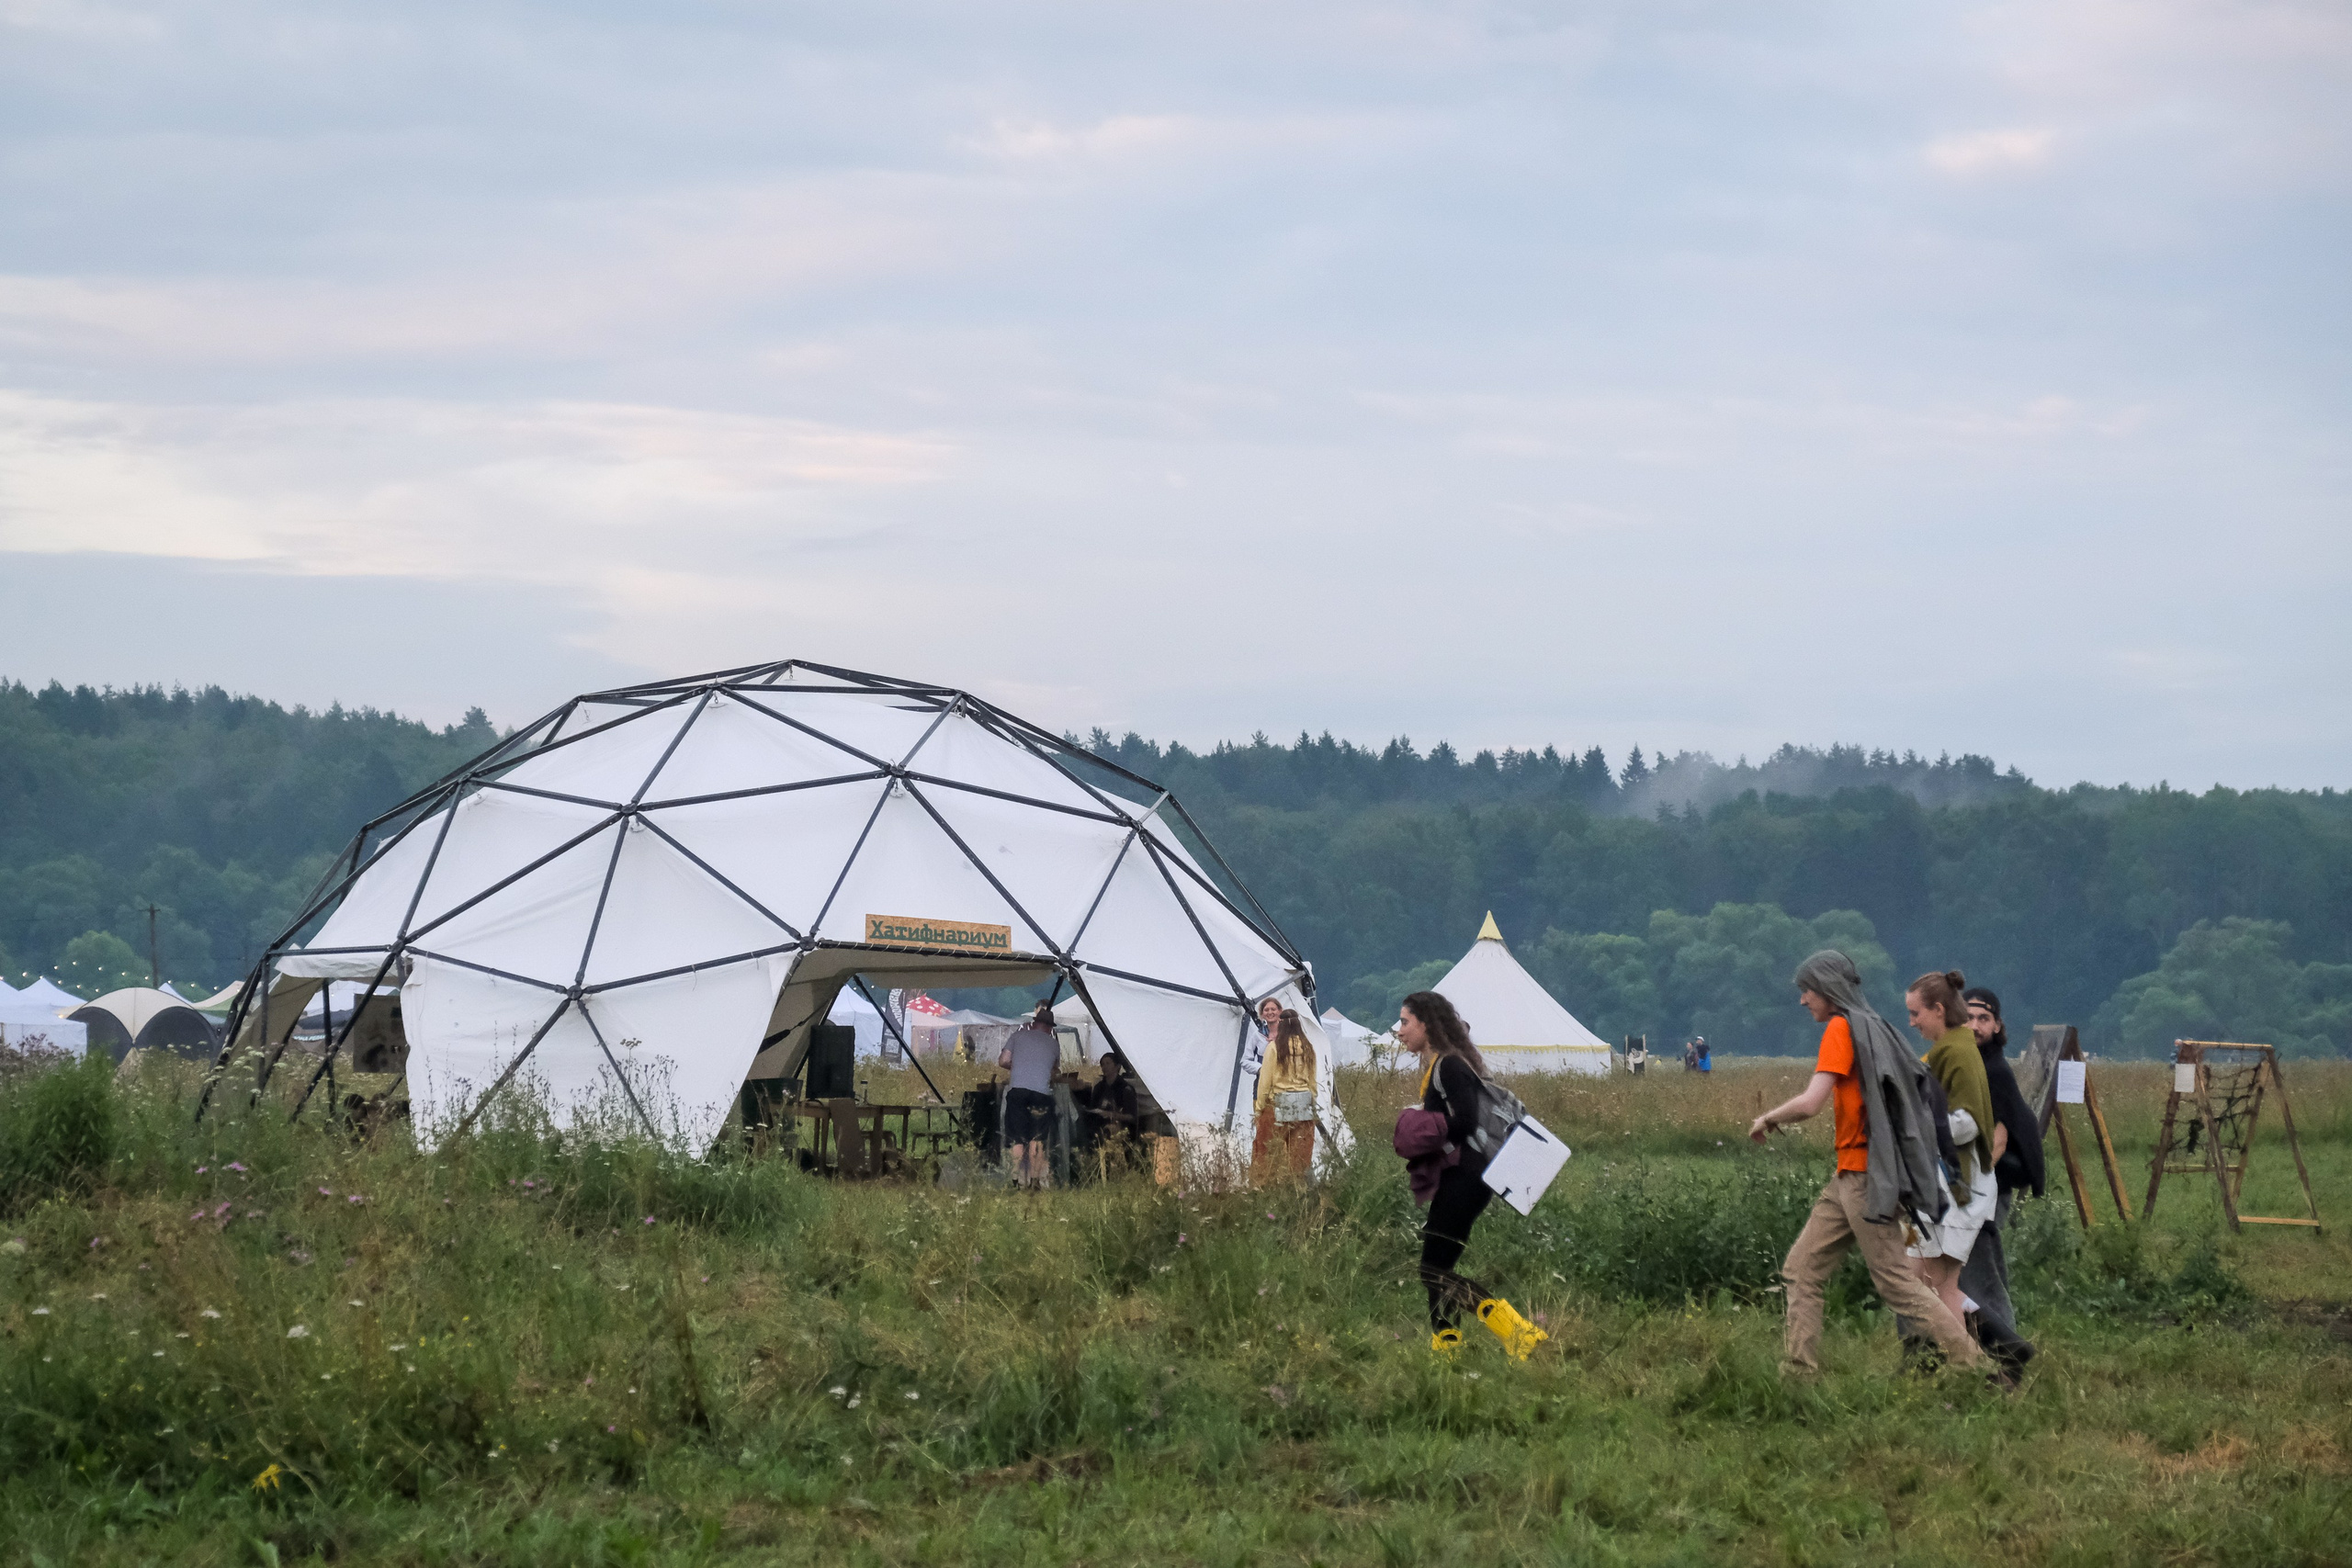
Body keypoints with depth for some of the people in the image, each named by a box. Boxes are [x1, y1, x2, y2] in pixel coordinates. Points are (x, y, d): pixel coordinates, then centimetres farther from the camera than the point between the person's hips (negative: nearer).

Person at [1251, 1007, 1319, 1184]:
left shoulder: (1274, 1048, -8)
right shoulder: (1307, 1048, 3)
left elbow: (1265, 1080, -5)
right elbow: (1313, 1080, 10)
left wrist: (1259, 1107, 2)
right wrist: (1313, 1104, 19)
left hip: (1279, 1103, -4)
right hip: (1304, 1105, 4)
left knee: (1271, 1150, 0)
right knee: (1301, 1151, 7)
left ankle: (1263, 1185, -2)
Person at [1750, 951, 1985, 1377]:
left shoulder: (1842, 1028, -12)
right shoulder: (1872, 1027, 16)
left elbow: (1811, 1103, -21)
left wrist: (1767, 1119, -3)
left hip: (1865, 1178, -10)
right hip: (1849, 1177, 10)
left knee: (1897, 1283, -8)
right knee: (1801, 1272, 8)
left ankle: (1973, 1363, -6)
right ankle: (1797, 1374, 6)